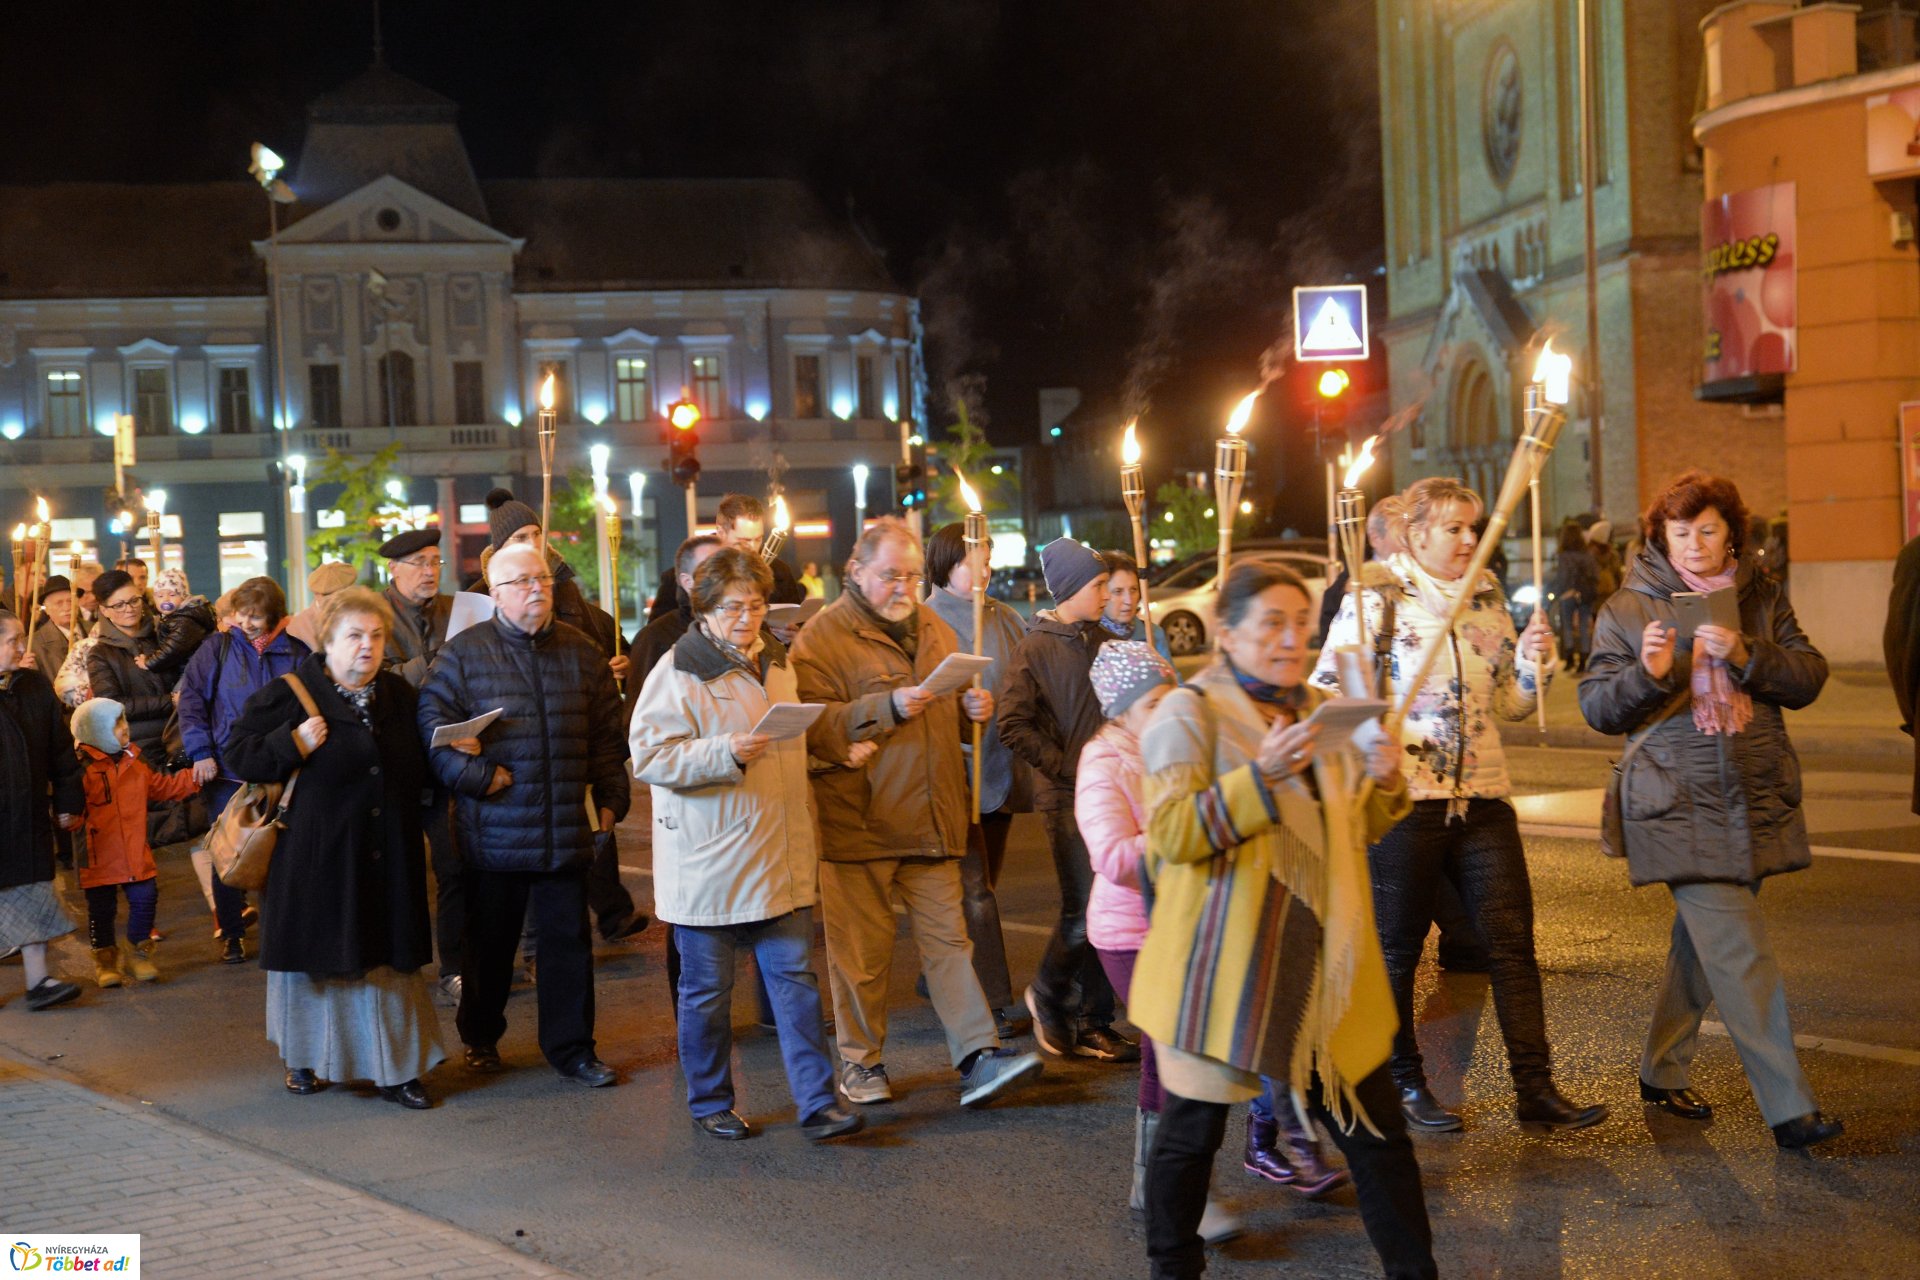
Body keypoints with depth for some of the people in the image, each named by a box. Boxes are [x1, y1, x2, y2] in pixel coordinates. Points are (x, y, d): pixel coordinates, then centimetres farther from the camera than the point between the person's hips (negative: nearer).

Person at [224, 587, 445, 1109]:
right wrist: (293, 744, -18)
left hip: (386, 860, 4)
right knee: (315, 957, 7)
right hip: (317, 858, -3)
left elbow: (416, 770, 24)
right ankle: (304, 1059, 26)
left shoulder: (400, 696, 11)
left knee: (388, 960, 4)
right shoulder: (288, 695, -5)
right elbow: (238, 755, -5)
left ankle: (394, 1069, 11)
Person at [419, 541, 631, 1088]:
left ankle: (570, 1046, 17)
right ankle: (481, 1038, 30)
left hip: (565, 830, 2)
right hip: (493, 831, -2)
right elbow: (432, 723, -6)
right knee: (490, 940, 11)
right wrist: (474, 774, -14)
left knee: (568, 939, 6)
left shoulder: (582, 653, 8)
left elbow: (607, 733, 11)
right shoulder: (464, 652, -2)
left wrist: (610, 798, 5)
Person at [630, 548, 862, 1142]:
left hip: (781, 861, 5)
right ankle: (711, 1104, 21)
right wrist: (726, 754, -27)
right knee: (707, 991, 7)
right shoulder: (678, 671, -9)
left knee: (796, 979, 3)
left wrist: (808, 827, 23)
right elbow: (648, 756, -16)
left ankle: (817, 1103, 5)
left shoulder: (776, 663, 13)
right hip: (709, 865, -5)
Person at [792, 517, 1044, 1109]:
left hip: (931, 817, 5)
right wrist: (888, 707, -25)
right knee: (862, 948, 4)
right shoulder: (822, 637, -6)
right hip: (858, 821, -5)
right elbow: (814, 726, -16)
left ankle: (979, 1058, 2)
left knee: (947, 938, 3)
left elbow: (954, 714, 28)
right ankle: (860, 1060, 18)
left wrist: (974, 708, 4)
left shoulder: (932, 629, 16)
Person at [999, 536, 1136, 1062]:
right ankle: (1047, 994, 16)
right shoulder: (1035, 649, -4)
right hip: (1069, 800, -6)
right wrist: (1068, 768, -14)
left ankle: (1094, 1024, 16)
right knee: (1084, 911, -9)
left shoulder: (1106, 643, 14)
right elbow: (1014, 727, -11)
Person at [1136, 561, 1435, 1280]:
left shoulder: (1322, 710, 13)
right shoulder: (1190, 713, -7)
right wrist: (1262, 777, -29)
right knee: (1193, 1127, 6)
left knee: (1373, 1124, 6)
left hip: (1322, 963, 5)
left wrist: (1383, 782, -3)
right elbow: (1170, 833, -18)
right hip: (1224, 964, -5)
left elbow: (1359, 829, 19)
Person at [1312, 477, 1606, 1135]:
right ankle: (1405, 1083, 22)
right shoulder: (1376, 600, -4)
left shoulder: (1488, 600, 13)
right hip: (1404, 796, -5)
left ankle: (1535, 1088, 5)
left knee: (1512, 942, 1)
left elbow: (1512, 704, 17)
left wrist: (1534, 660, -1)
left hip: (1482, 796, 5)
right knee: (1397, 948, 7)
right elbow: (1326, 689, -7)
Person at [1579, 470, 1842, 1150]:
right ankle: (1788, 1107, -9)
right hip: (1681, 807, -4)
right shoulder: (1628, 608, 0)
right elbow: (1597, 708, -1)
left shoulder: (1761, 598, 9)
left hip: (1757, 804, 4)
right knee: (1741, 956, -11)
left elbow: (1808, 678, 1)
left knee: (1702, 941, 14)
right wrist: (1646, 672, -20)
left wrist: (1746, 654, -16)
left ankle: (1662, 1072, 31)